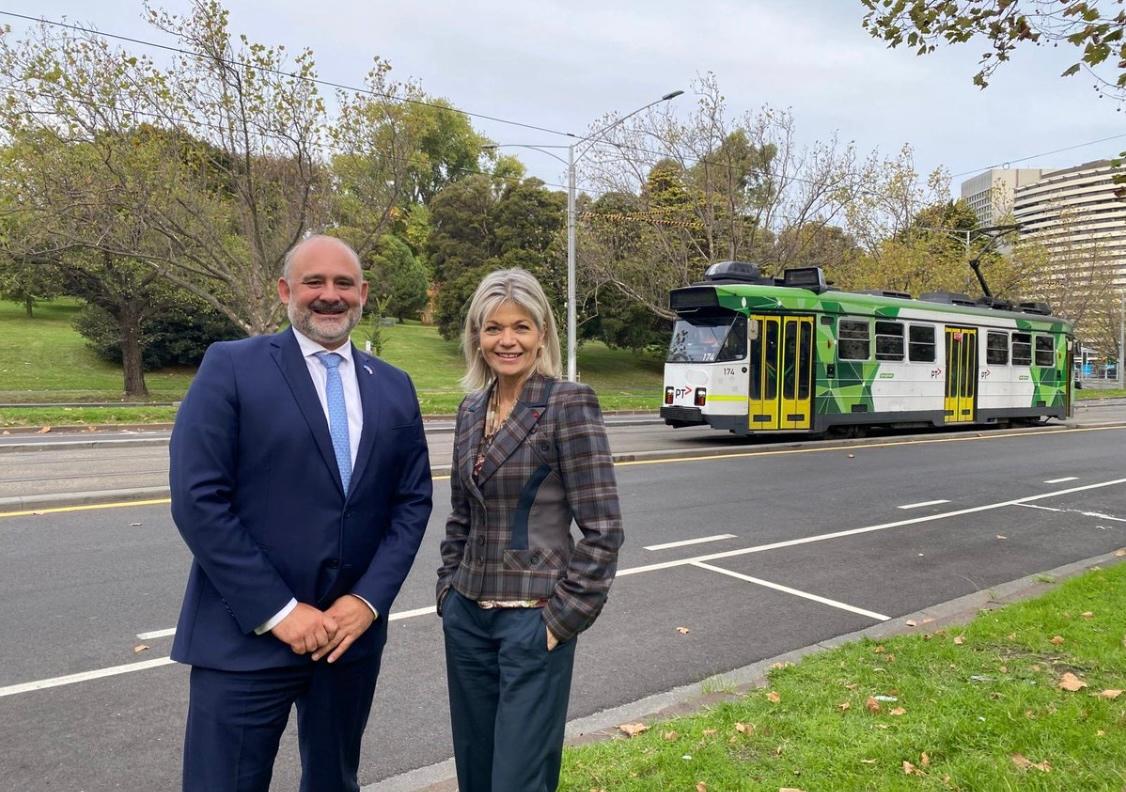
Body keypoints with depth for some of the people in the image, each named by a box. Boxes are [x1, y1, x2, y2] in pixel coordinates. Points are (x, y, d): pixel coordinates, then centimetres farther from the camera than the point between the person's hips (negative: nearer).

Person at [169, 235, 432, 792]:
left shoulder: (393, 387, 7)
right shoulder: (231, 367, -6)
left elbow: (412, 501, 6)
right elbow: (198, 500, -12)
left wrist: (368, 600, -6)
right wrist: (279, 612, -14)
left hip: (352, 631, 4)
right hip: (246, 636, -4)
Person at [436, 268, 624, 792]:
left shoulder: (568, 403, -13)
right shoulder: (471, 410, 7)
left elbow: (603, 528, -14)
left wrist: (564, 617, -13)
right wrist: (449, 589, 9)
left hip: (532, 621, -6)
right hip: (466, 617, 7)